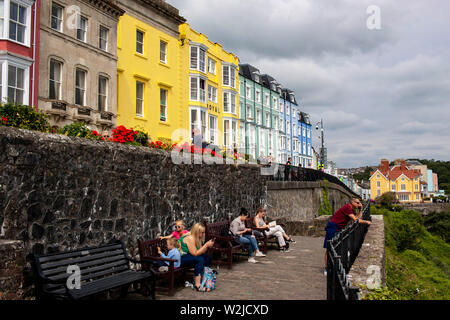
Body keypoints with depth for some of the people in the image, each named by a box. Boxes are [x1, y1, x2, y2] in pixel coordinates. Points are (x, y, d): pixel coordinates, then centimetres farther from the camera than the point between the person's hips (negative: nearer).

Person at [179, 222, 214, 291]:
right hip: (180, 258, -10)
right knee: (200, 259, -28)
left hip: (187, 256, 10)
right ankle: (197, 285, -29)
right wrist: (206, 245, -22)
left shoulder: (197, 238, 6)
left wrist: (208, 245, -10)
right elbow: (195, 253, -24)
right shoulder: (190, 238, -21)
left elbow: (201, 252, 4)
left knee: (207, 257, -1)